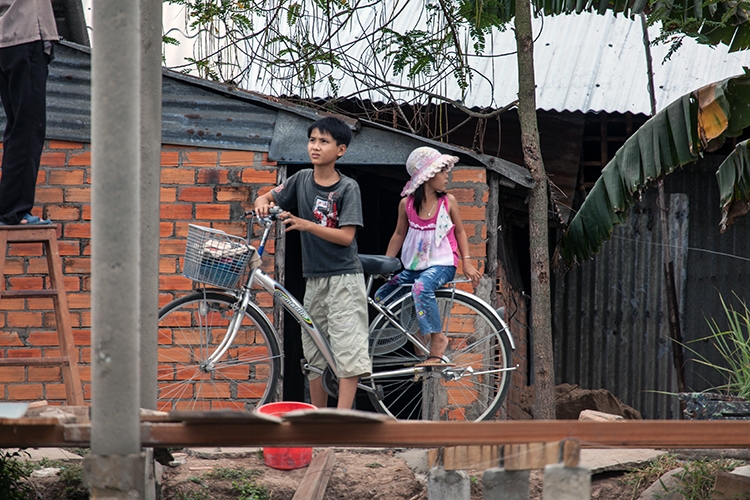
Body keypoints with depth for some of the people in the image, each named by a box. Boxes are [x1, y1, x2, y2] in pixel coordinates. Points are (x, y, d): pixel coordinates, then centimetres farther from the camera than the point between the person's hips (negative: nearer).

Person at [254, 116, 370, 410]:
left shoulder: (348, 188, -8)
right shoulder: (302, 180, 6)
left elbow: (346, 236, -15)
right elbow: (267, 198, 14)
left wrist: (305, 225, -24)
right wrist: (263, 205, -10)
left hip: (343, 278, -6)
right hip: (314, 277, 6)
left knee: (348, 352, -12)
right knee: (315, 354, 10)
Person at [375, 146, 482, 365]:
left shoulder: (448, 201, -3)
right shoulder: (407, 203, 0)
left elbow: (460, 232, 8)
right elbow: (399, 234, 12)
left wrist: (467, 262, -1)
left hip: (442, 264, -4)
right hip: (415, 266, 4)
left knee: (421, 286, -36)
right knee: (381, 296, -3)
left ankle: (437, 339, -28)